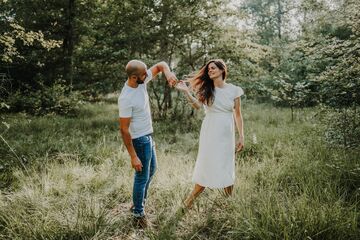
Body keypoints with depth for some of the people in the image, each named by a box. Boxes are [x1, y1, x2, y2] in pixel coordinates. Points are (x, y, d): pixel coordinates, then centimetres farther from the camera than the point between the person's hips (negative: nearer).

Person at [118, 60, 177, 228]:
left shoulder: (142, 81, -6)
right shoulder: (126, 98, -28)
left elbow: (160, 65, 5)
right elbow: (124, 130, -24)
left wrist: (168, 74, -18)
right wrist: (133, 156, -23)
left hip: (148, 136, 9)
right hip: (140, 140, -9)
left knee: (151, 170, 25)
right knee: (142, 177, 5)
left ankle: (138, 203, 43)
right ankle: (138, 213, 27)